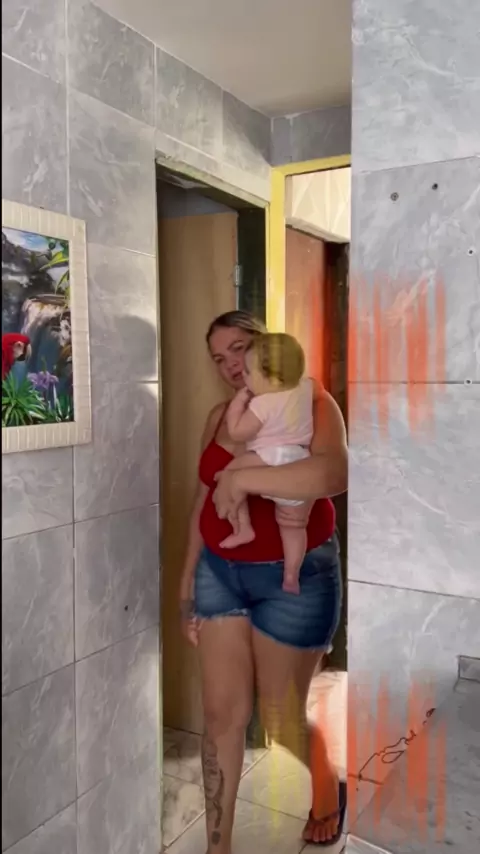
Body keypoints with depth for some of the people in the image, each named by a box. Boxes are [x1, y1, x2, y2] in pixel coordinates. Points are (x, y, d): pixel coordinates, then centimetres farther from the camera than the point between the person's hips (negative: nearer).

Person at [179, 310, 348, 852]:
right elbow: (204, 501, 13)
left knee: (282, 719, 11)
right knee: (221, 714, 8)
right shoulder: (218, 417, 7)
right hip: (220, 572, 5)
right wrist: (188, 576, 13)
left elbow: (333, 474, -32)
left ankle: (328, 792, 44)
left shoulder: (311, 403, -12)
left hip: (295, 578, -5)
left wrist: (243, 478, -30)